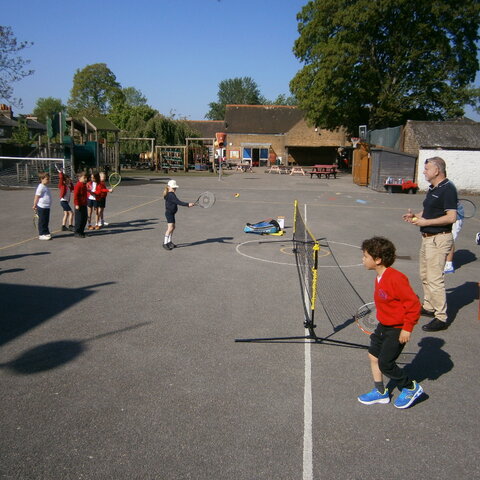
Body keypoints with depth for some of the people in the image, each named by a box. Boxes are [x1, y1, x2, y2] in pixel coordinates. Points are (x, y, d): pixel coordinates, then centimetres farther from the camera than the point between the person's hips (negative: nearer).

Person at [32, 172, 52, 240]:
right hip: (42, 207, -9)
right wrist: (34, 205, -10)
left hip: (47, 207, 9)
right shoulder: (41, 187, -15)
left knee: (46, 221, 14)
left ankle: (46, 233, 22)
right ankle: (41, 235, 4)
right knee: (42, 221, -2)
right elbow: (37, 197, -13)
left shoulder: (46, 187, 15)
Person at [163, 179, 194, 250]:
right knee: (170, 228, -15)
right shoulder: (171, 195, -20)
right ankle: (165, 243, -13)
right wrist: (188, 204, -31)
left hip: (171, 213, 11)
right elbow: (178, 202, -28)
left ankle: (169, 242, 31)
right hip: (169, 213, -11)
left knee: (173, 227, 18)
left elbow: (177, 202, 23)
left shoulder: (171, 194, 12)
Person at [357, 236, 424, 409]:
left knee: (385, 364, -2)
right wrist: (382, 318, 19)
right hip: (383, 326, 9)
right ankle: (380, 392, 29)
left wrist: (407, 329, -21)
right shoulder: (379, 278, 2)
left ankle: (411, 388, 22)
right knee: (373, 356, 12)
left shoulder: (396, 278, -27)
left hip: (397, 330, -9)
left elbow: (413, 304, -25)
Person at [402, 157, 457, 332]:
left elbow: (451, 217, -24)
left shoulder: (448, 189, -17)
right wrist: (416, 216, 5)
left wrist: (426, 222, -21)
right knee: (425, 276, 20)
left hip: (439, 239, -11)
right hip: (428, 237, 11)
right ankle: (429, 307, 35)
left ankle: (441, 318, -1)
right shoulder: (432, 188, 13)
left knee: (435, 279, -9)